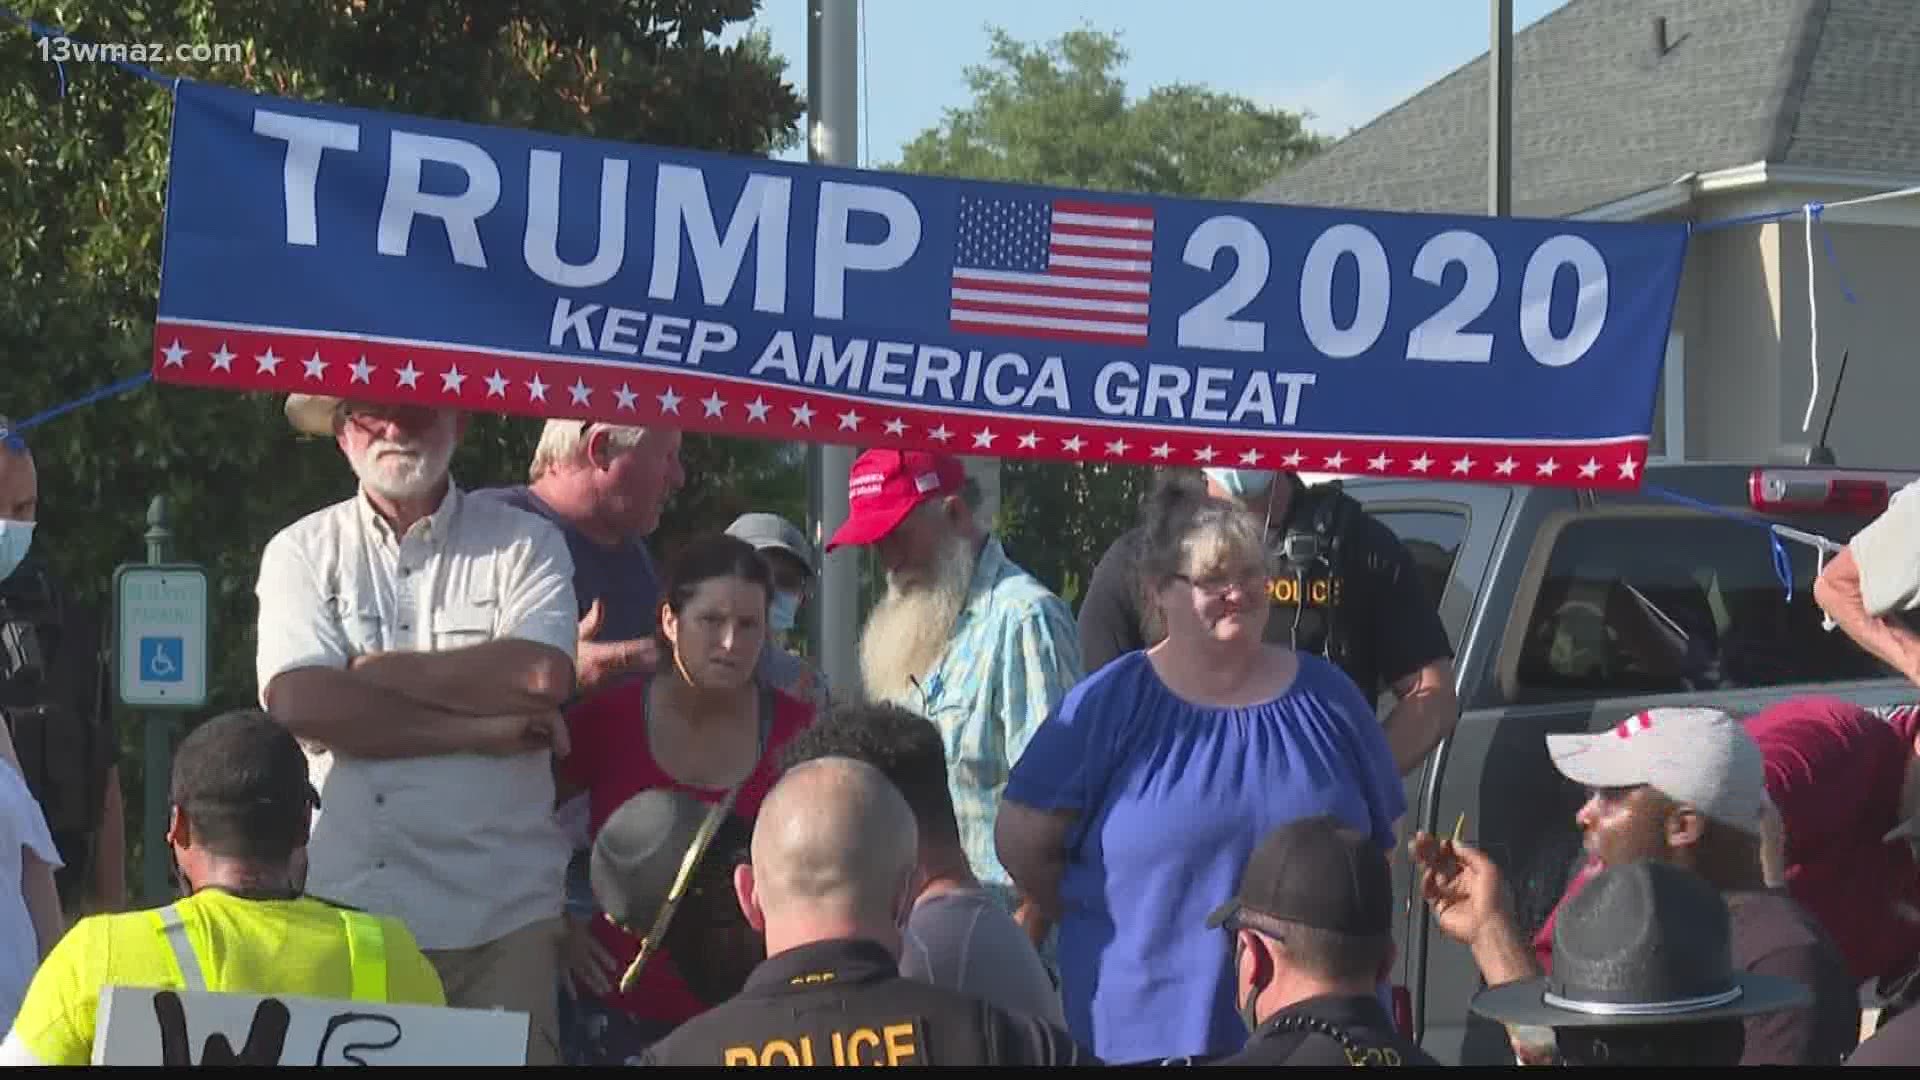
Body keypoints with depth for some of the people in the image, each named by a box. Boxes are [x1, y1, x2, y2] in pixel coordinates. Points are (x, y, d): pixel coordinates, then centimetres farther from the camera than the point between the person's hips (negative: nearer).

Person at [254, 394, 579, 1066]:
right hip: (345, 907, 1)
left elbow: (543, 675, -12)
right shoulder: (302, 552, 8)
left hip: (501, 916, 0)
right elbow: (299, 702, -8)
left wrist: (373, 670, -6)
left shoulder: (525, 544, 6)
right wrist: (477, 731, -11)